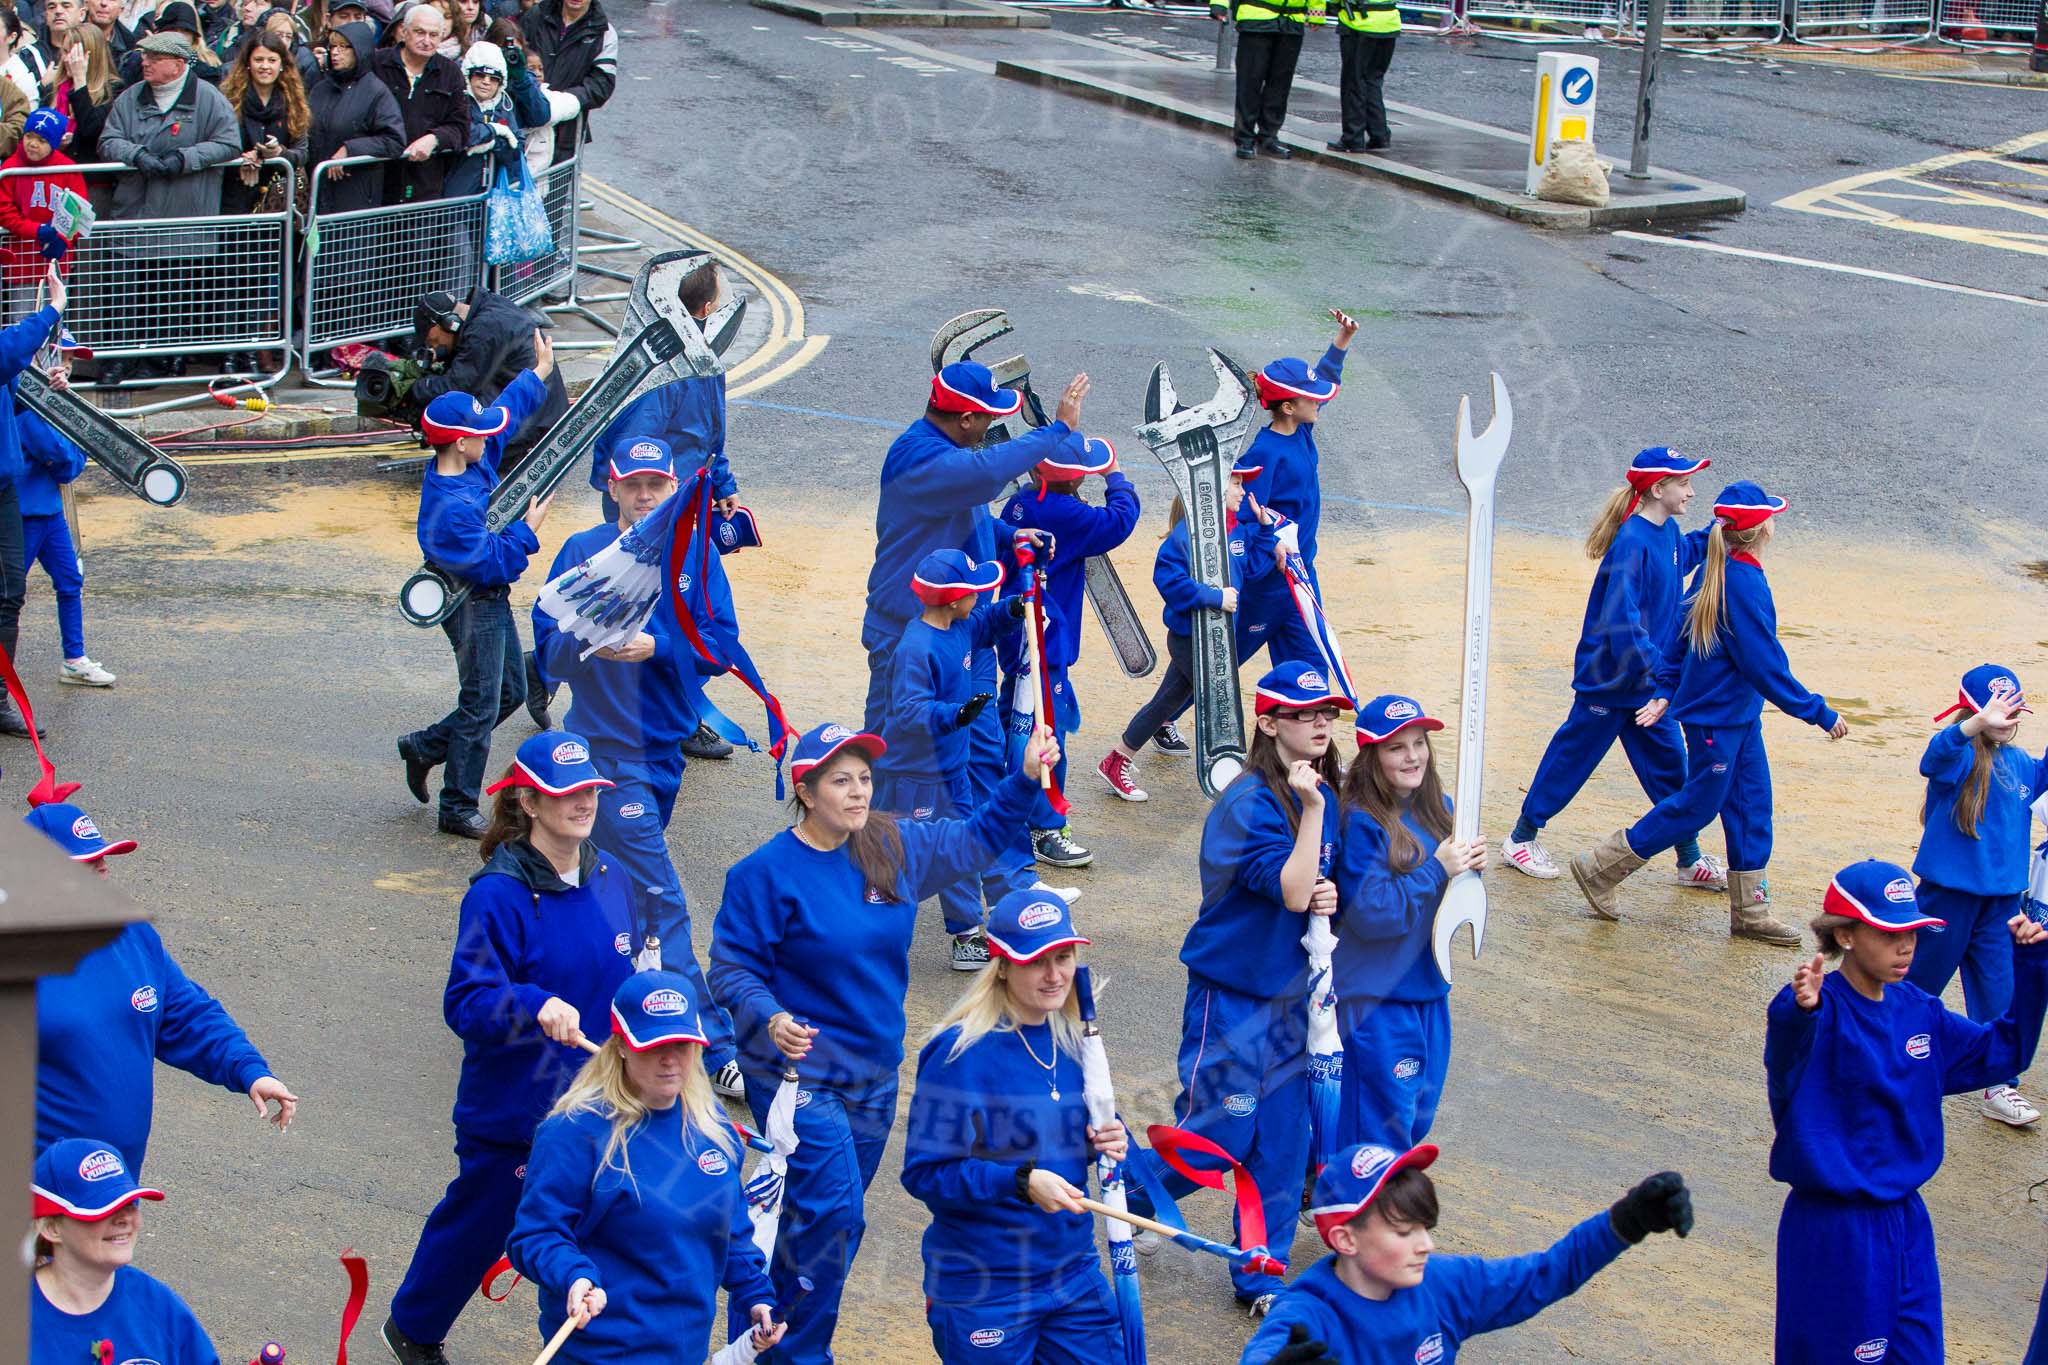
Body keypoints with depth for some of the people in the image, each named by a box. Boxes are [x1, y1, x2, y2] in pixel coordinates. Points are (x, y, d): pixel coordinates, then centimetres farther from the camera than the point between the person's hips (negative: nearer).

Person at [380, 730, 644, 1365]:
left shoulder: (610, 878, 1)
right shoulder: (498, 895, -20)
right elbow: (466, 1003, -25)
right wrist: (536, 1005, -39)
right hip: (510, 1113, -5)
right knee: (477, 1223, 16)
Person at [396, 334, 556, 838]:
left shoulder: (473, 461, -3)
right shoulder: (453, 507, -30)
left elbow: (507, 411, 16)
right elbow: (493, 566, -28)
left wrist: (539, 375, 23)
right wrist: (529, 527, -20)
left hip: (492, 602, 10)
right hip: (474, 610, -10)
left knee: (511, 692, 20)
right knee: (481, 707, 0)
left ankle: (424, 747, 31)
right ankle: (458, 809, 11)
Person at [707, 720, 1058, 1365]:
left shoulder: (896, 848, 1)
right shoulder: (765, 872, -15)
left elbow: (977, 838, 16)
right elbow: (731, 969, -13)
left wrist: (1024, 778, 4)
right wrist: (770, 1019, -31)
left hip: (874, 1076, 6)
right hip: (799, 1075, -6)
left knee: (829, 1219, 15)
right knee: (832, 1216, -14)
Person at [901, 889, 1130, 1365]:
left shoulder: (1072, 1042, 2)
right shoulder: (960, 1053, -17)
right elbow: (923, 1173, -18)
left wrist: (1109, 1142, -6)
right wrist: (1021, 1182, -28)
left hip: (1074, 1271, 6)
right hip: (983, 1289, -6)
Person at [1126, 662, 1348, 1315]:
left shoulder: (1322, 794, 4)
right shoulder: (1251, 804, -20)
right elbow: (1291, 892, -27)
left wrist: (1330, 894, -7)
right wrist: (1313, 809, -32)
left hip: (1290, 989, 7)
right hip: (1232, 992, -7)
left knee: (1282, 1139, 8)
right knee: (1223, 1131, -2)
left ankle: (1261, 1276, 20)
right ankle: (1134, 1191, 27)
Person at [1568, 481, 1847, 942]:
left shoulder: (1713, 571, 3)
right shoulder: (1745, 584, -24)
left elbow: (1681, 639, 12)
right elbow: (1765, 666, -23)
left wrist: (1667, 690, 22)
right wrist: (1819, 713, -16)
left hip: (1739, 714, 9)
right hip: (1717, 717, -9)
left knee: (1752, 807, 11)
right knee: (1696, 807, 2)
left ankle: (1750, 913, 17)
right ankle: (1600, 868, 12)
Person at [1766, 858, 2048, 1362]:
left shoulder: (1918, 1011, 4)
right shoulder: (1824, 1012, -19)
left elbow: (2004, 1052, 16)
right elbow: (1784, 1074, -40)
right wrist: (1798, 1013, -62)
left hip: (1907, 1223, 7)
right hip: (1834, 1231, -7)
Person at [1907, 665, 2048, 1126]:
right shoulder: (1961, 758, -17)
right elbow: (1936, 756, -39)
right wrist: (1979, 724, -60)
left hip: (2002, 895, 5)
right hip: (1950, 891, -5)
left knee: (1996, 991, 6)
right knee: (1923, 976, 11)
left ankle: (1999, 1086, 12)